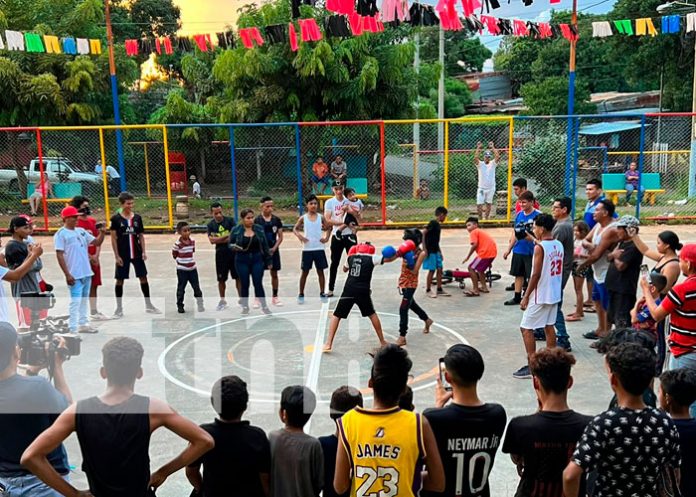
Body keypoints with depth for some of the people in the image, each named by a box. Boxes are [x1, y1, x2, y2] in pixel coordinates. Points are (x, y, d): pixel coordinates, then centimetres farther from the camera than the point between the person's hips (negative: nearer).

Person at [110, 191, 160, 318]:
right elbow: (113, 238, -5)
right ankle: (119, 308, 15)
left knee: (143, 277, 6)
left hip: (137, 253, 3)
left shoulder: (137, 217, 3)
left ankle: (148, 305, 17)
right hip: (123, 254, -3)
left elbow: (141, 236, 9)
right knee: (120, 280, 5)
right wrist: (117, 256, -10)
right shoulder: (116, 218, -6)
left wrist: (143, 251, 0)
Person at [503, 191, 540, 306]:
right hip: (518, 250, 6)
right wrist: (509, 249, 13)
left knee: (532, 277, 4)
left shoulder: (538, 215, -12)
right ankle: (517, 297, 27)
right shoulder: (519, 214, 5)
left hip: (531, 252, -6)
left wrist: (528, 237, -28)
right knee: (518, 274, 15)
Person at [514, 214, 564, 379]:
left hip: (540, 296, -8)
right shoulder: (559, 245, 6)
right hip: (554, 294, 8)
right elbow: (558, 269, 14)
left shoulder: (539, 247, -18)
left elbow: (536, 274, -20)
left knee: (526, 329, 0)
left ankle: (531, 367, 1)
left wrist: (526, 297, -14)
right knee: (549, 327, 16)